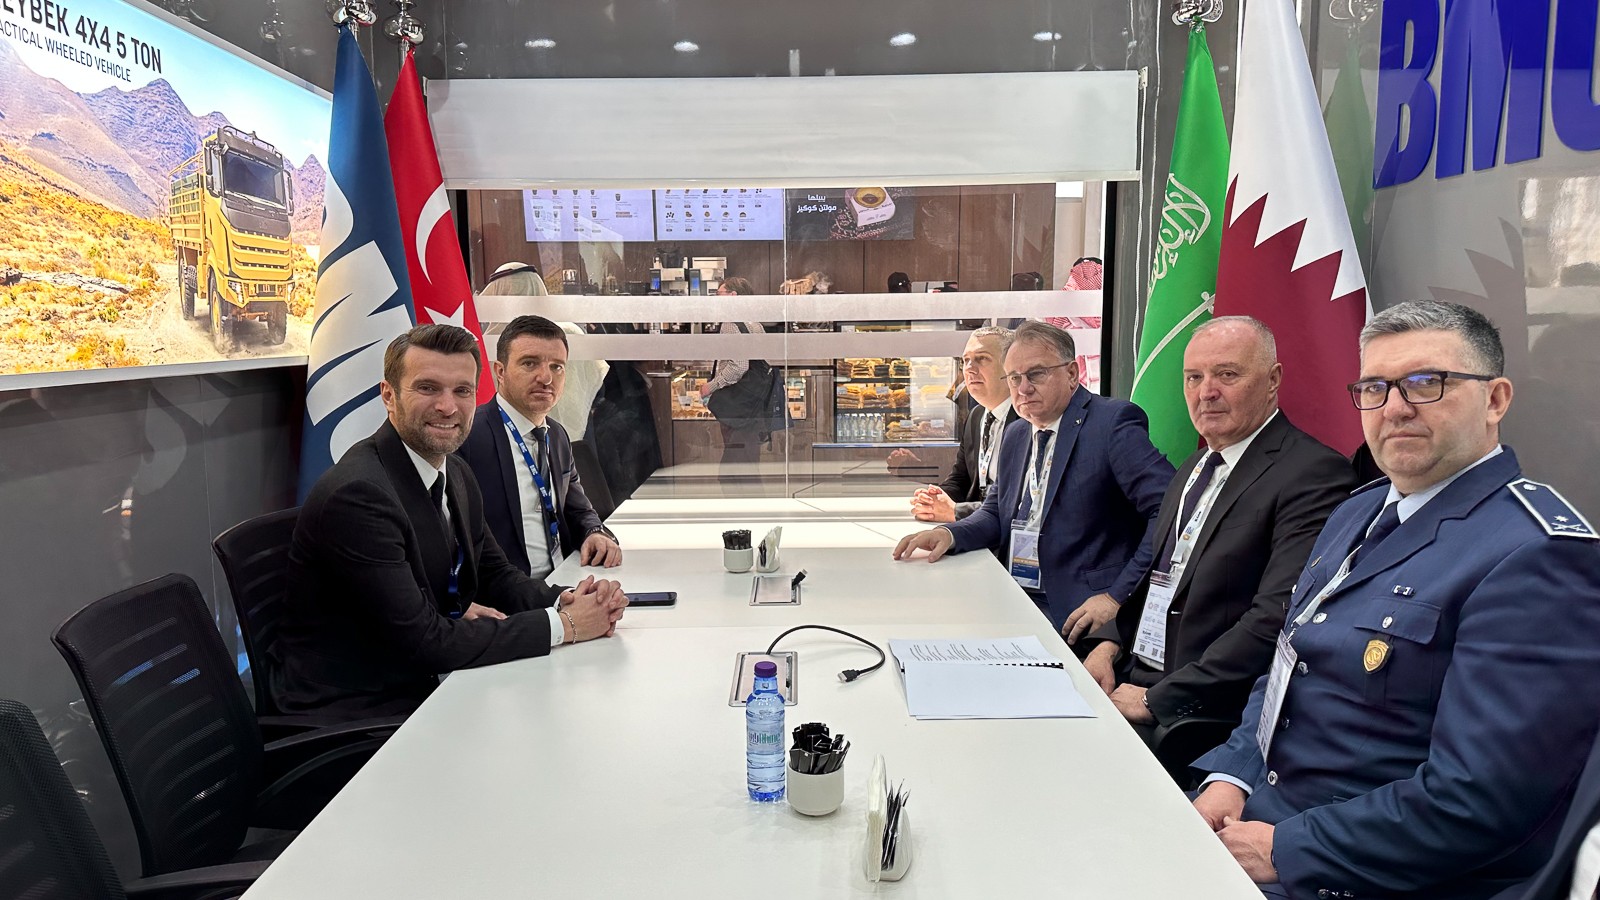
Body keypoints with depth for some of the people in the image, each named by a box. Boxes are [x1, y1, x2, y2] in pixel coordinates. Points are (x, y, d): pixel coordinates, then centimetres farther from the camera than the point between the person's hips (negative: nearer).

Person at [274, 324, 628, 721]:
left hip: (426, 686, 8)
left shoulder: (457, 476, 5)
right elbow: (424, 641, -26)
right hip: (348, 712, -8)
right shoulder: (357, 494, -24)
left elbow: (496, 575, 12)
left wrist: (566, 602, -10)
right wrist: (562, 624, -20)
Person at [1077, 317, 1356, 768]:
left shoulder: (1313, 473, -14)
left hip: (1207, 713, -8)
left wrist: (1156, 699, -20)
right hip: (1134, 676, 8)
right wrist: (1111, 643, 2)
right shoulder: (1196, 467, 17)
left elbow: (1278, 618, -23)